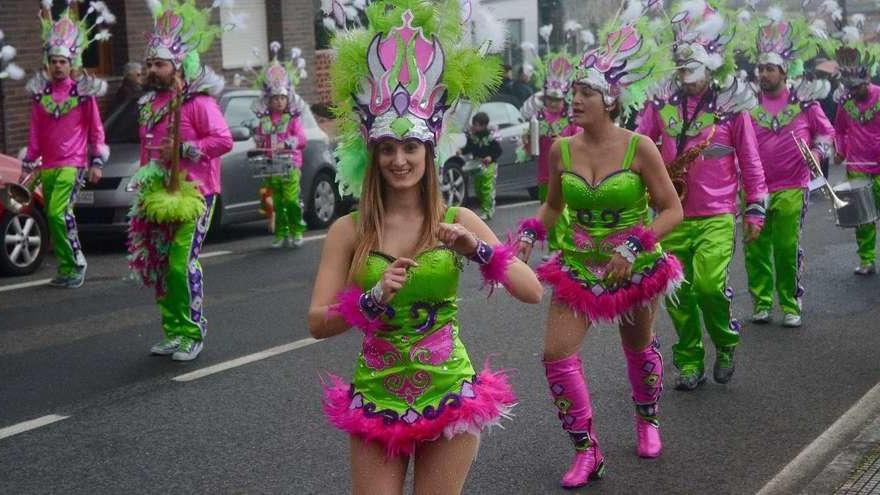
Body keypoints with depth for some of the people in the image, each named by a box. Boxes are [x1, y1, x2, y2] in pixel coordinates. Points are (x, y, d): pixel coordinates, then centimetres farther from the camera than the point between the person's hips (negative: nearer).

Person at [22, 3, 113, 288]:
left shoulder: (84, 91, 0)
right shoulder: (41, 92, 11)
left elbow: (96, 128, 3)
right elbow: (35, 131, 14)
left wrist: (97, 163, -3)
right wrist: (29, 164, 12)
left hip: (73, 163, -5)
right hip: (47, 166, 5)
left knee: (58, 214, -18)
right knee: (55, 217, 6)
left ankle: (75, 264, -9)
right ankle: (66, 269, 14)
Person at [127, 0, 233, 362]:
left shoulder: (198, 102, -9)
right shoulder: (150, 103, 16)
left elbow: (223, 140, -18)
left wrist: (184, 149, -18)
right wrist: (145, 185, 22)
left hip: (192, 194, -8)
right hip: (159, 195, 8)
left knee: (182, 263, -11)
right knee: (159, 264, 8)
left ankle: (192, 334, 1)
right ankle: (173, 332, 18)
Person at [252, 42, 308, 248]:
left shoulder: (294, 119, 1)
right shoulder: (264, 121, 11)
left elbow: (301, 139, -8)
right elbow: (259, 141, 16)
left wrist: (286, 144, -20)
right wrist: (261, 149, -3)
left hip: (290, 164, -4)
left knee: (291, 199, -9)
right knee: (278, 202, 7)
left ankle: (296, 231, -1)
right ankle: (281, 234, 11)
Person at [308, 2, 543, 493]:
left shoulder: (458, 221, -3)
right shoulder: (349, 230, -5)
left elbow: (533, 291, -6)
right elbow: (318, 323, -6)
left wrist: (478, 250, -21)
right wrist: (375, 300, -23)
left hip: (450, 398, 0)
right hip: (376, 401, 0)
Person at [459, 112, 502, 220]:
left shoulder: (490, 136, -13)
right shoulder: (472, 134, 2)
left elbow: (498, 150, -7)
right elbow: (469, 148, 12)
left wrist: (491, 157, -22)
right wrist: (462, 151, -7)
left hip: (489, 165, -6)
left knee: (487, 189, -10)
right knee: (477, 188, 11)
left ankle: (486, 211, -5)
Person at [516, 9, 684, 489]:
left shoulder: (639, 148, -17)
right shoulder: (561, 149, -7)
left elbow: (672, 210, -13)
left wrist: (633, 247, -24)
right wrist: (529, 233, -8)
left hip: (634, 268, -2)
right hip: (579, 266, 2)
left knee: (639, 348, 18)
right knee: (557, 353, -11)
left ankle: (647, 421, 48)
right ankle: (586, 451, 5)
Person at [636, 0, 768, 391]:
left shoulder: (731, 103, -2)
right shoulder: (662, 100, 3)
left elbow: (750, 161, 3)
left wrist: (755, 210, 3)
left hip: (716, 216, -3)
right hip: (671, 215, 3)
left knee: (709, 284, -16)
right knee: (678, 292, 4)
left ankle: (726, 344, 11)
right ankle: (689, 362, 20)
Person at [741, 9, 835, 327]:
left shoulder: (804, 100, 1)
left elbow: (826, 131, 10)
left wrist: (819, 150, -9)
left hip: (792, 189, -1)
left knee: (788, 249, -1)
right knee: (756, 249, 3)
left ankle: (791, 306, 12)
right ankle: (761, 303, 15)